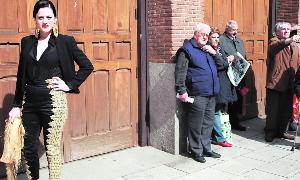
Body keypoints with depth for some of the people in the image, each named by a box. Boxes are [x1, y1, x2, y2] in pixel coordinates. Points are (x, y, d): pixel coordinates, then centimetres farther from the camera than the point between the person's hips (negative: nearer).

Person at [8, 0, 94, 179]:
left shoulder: (65, 41, -4)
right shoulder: (27, 42, 7)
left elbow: (87, 66, 1)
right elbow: (21, 75, 10)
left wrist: (70, 85, -6)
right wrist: (17, 105, 9)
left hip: (53, 101, -4)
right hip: (30, 102, 5)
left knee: (52, 148, 2)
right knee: (29, 148, 12)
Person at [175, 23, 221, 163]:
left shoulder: (208, 49, 21)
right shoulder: (187, 49, -3)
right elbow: (180, 72, -10)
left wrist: (214, 52, 6)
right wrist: (182, 91, -16)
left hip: (210, 94, 8)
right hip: (197, 95, -8)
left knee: (208, 123, 14)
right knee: (196, 125, -1)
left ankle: (206, 148, 26)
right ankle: (196, 151, 11)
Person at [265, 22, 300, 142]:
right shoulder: (274, 41, -2)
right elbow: (276, 46, -28)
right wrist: (289, 40, -46)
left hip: (289, 84, 6)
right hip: (275, 82, -6)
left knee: (286, 110, 12)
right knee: (273, 109, 1)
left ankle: (281, 131, 26)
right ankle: (270, 132, 13)